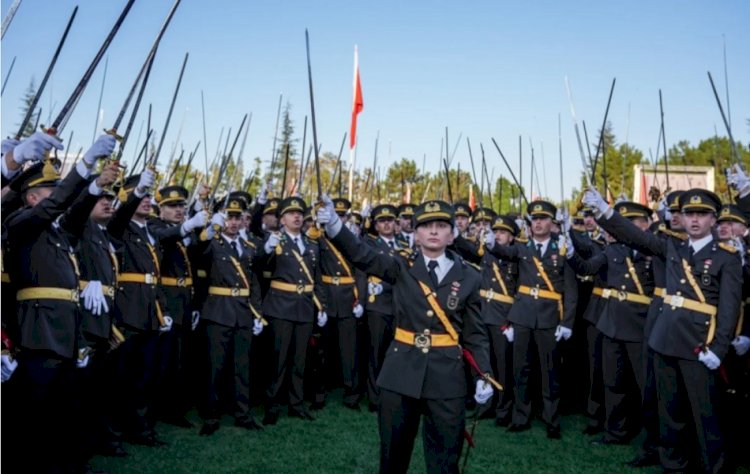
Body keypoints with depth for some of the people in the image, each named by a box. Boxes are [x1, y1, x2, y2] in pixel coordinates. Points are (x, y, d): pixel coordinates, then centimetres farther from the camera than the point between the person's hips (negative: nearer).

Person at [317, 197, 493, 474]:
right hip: (401, 371, 0)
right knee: (393, 450, 14)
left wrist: (484, 375, -5)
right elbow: (361, 255, -13)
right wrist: (334, 225, -30)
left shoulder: (469, 277, 1)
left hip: (446, 376, 0)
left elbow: (475, 333, 4)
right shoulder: (402, 268, 0)